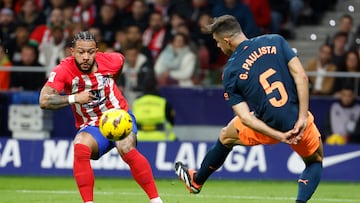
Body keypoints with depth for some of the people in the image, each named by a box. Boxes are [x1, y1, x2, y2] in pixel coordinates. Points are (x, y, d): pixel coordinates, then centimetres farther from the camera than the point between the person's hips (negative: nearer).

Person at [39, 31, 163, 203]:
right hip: (91, 127, 0)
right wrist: (75, 98, -29)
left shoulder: (110, 61, -11)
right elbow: (44, 101, -26)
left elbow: (121, 60, 16)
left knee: (126, 149, -30)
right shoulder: (64, 70, -18)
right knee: (80, 147, -33)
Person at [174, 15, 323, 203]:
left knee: (225, 137, 30)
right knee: (315, 161, 28)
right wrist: (303, 118, -10)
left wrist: (279, 136, -13)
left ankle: (196, 181, 50)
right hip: (298, 121, 0)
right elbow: (301, 76, -10)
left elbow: (245, 117, -10)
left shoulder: (230, 73, -4)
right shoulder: (276, 41, -2)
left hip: (267, 127, 0)